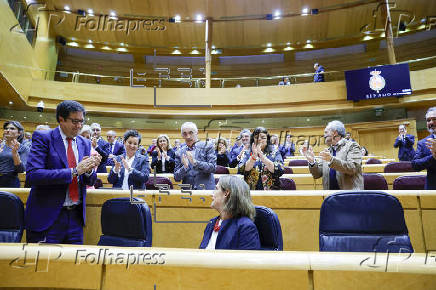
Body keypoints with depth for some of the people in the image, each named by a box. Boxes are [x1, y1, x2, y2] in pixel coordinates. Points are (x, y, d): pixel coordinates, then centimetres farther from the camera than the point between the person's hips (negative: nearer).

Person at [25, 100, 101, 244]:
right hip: (48, 216, -4)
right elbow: (33, 175, -19)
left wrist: (89, 170, -13)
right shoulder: (43, 137, -6)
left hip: (76, 216, 5)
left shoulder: (85, 143, 8)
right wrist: (74, 170, -23)